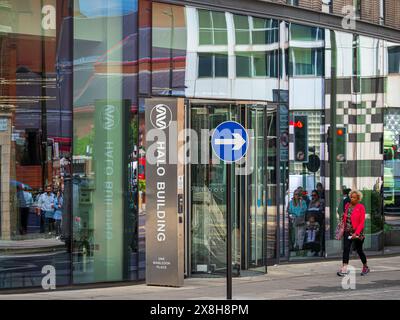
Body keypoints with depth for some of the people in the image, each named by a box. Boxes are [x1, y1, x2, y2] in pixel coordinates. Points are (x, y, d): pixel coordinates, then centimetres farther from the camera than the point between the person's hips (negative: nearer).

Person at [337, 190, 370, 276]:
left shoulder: (361, 207, -9)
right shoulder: (347, 206, 6)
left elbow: (362, 222, -12)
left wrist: (356, 233, -20)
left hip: (357, 233, -4)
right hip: (347, 232, 4)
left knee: (359, 250, 9)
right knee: (346, 249, -10)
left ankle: (365, 267, 31)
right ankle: (344, 269, -15)